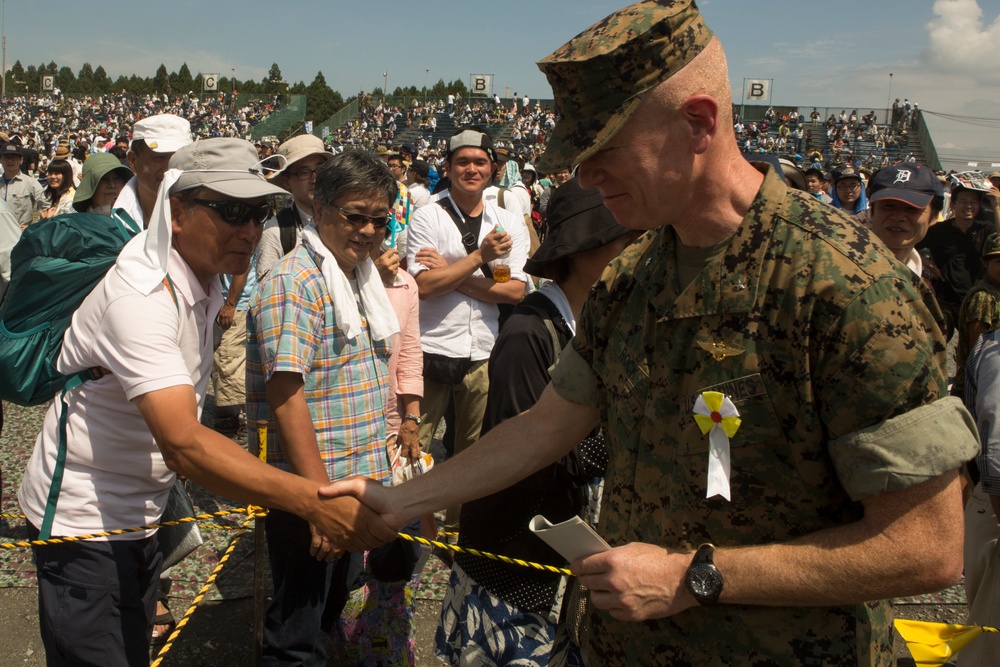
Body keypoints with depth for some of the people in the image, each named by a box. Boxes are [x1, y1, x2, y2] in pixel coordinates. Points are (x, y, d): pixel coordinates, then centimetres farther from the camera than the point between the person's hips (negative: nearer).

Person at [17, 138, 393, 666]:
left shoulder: (203, 277, 2)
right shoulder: (140, 295, -28)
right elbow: (184, 444, -40)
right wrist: (310, 499, -47)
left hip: (139, 513, 9)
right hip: (85, 518, -8)